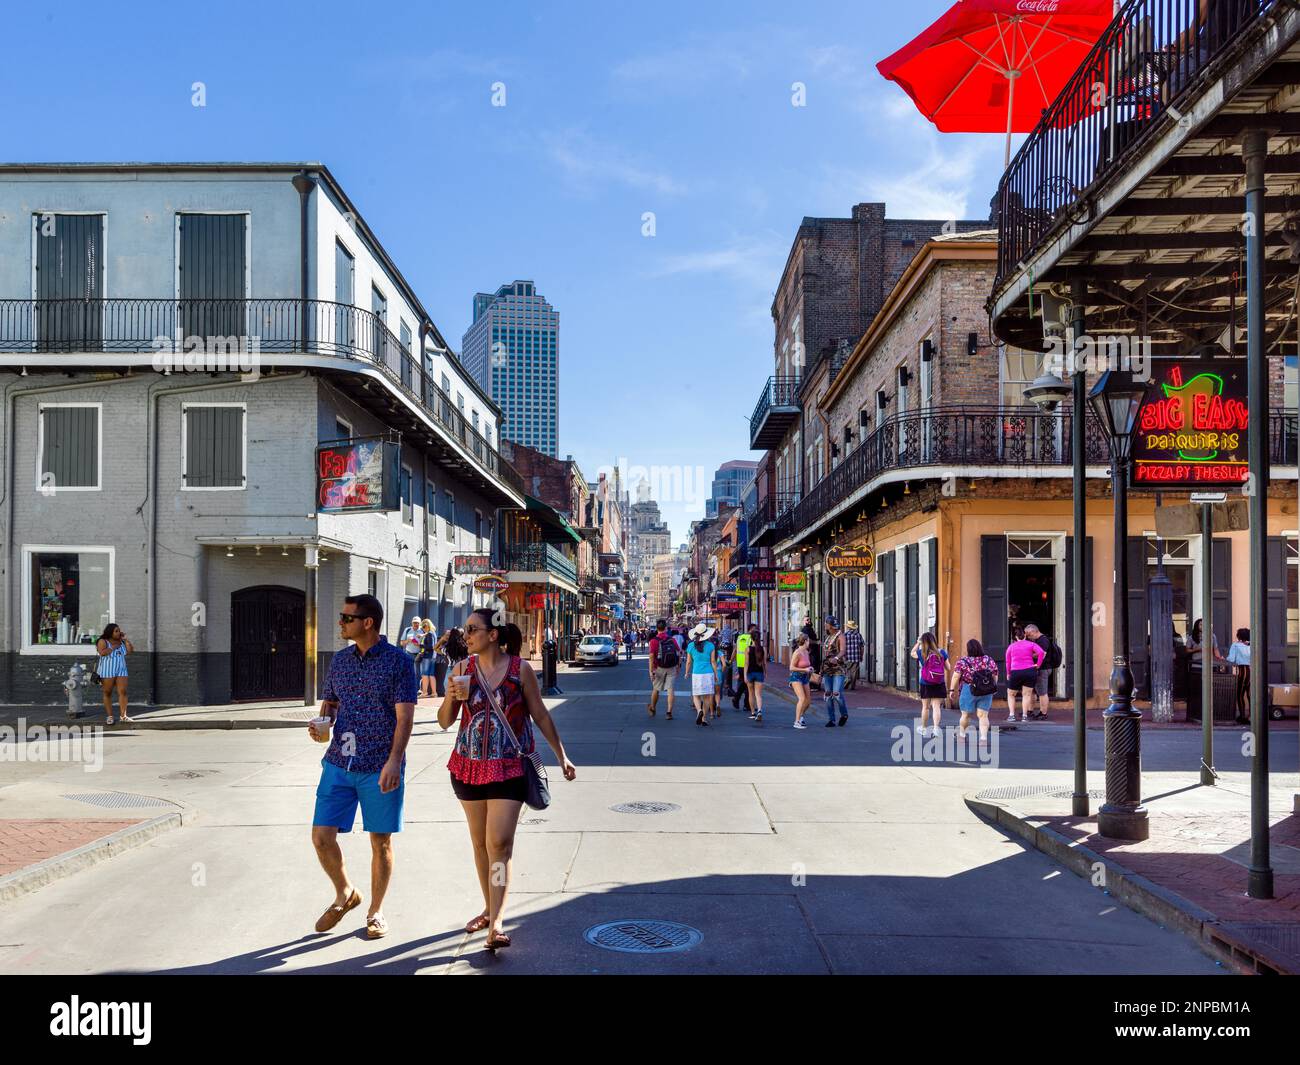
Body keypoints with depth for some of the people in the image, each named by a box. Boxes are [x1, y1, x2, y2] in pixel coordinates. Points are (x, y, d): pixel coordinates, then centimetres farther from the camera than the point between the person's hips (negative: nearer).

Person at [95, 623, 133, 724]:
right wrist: (113, 647, -11)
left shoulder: (121, 642, 13)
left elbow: (131, 651, 4)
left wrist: (125, 639, 1)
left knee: (122, 692, -6)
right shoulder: (103, 641, -2)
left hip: (121, 671, 4)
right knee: (107, 693, 2)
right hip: (107, 672, -4)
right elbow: (102, 652, -18)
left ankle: (123, 716, -7)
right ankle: (109, 716, 7)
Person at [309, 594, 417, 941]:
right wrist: (321, 722, -2)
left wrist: (394, 761, -20)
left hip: (380, 768, -5)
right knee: (321, 836, 1)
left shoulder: (399, 661, -7)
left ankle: (375, 912, 24)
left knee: (381, 842, 5)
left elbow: (405, 716, -11)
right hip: (339, 763, 5)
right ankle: (345, 893, 27)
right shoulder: (340, 660, 10)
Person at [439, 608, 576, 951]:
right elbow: (444, 721, 4)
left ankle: (496, 923, -7)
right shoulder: (464, 668, 1)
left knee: (499, 844, -10)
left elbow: (540, 715, 2)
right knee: (480, 843, 14)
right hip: (469, 766, 4)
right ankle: (489, 908, 31)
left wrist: (561, 755, 6)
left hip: (509, 768, -4)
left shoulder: (520, 669, -7)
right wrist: (451, 695, -16)